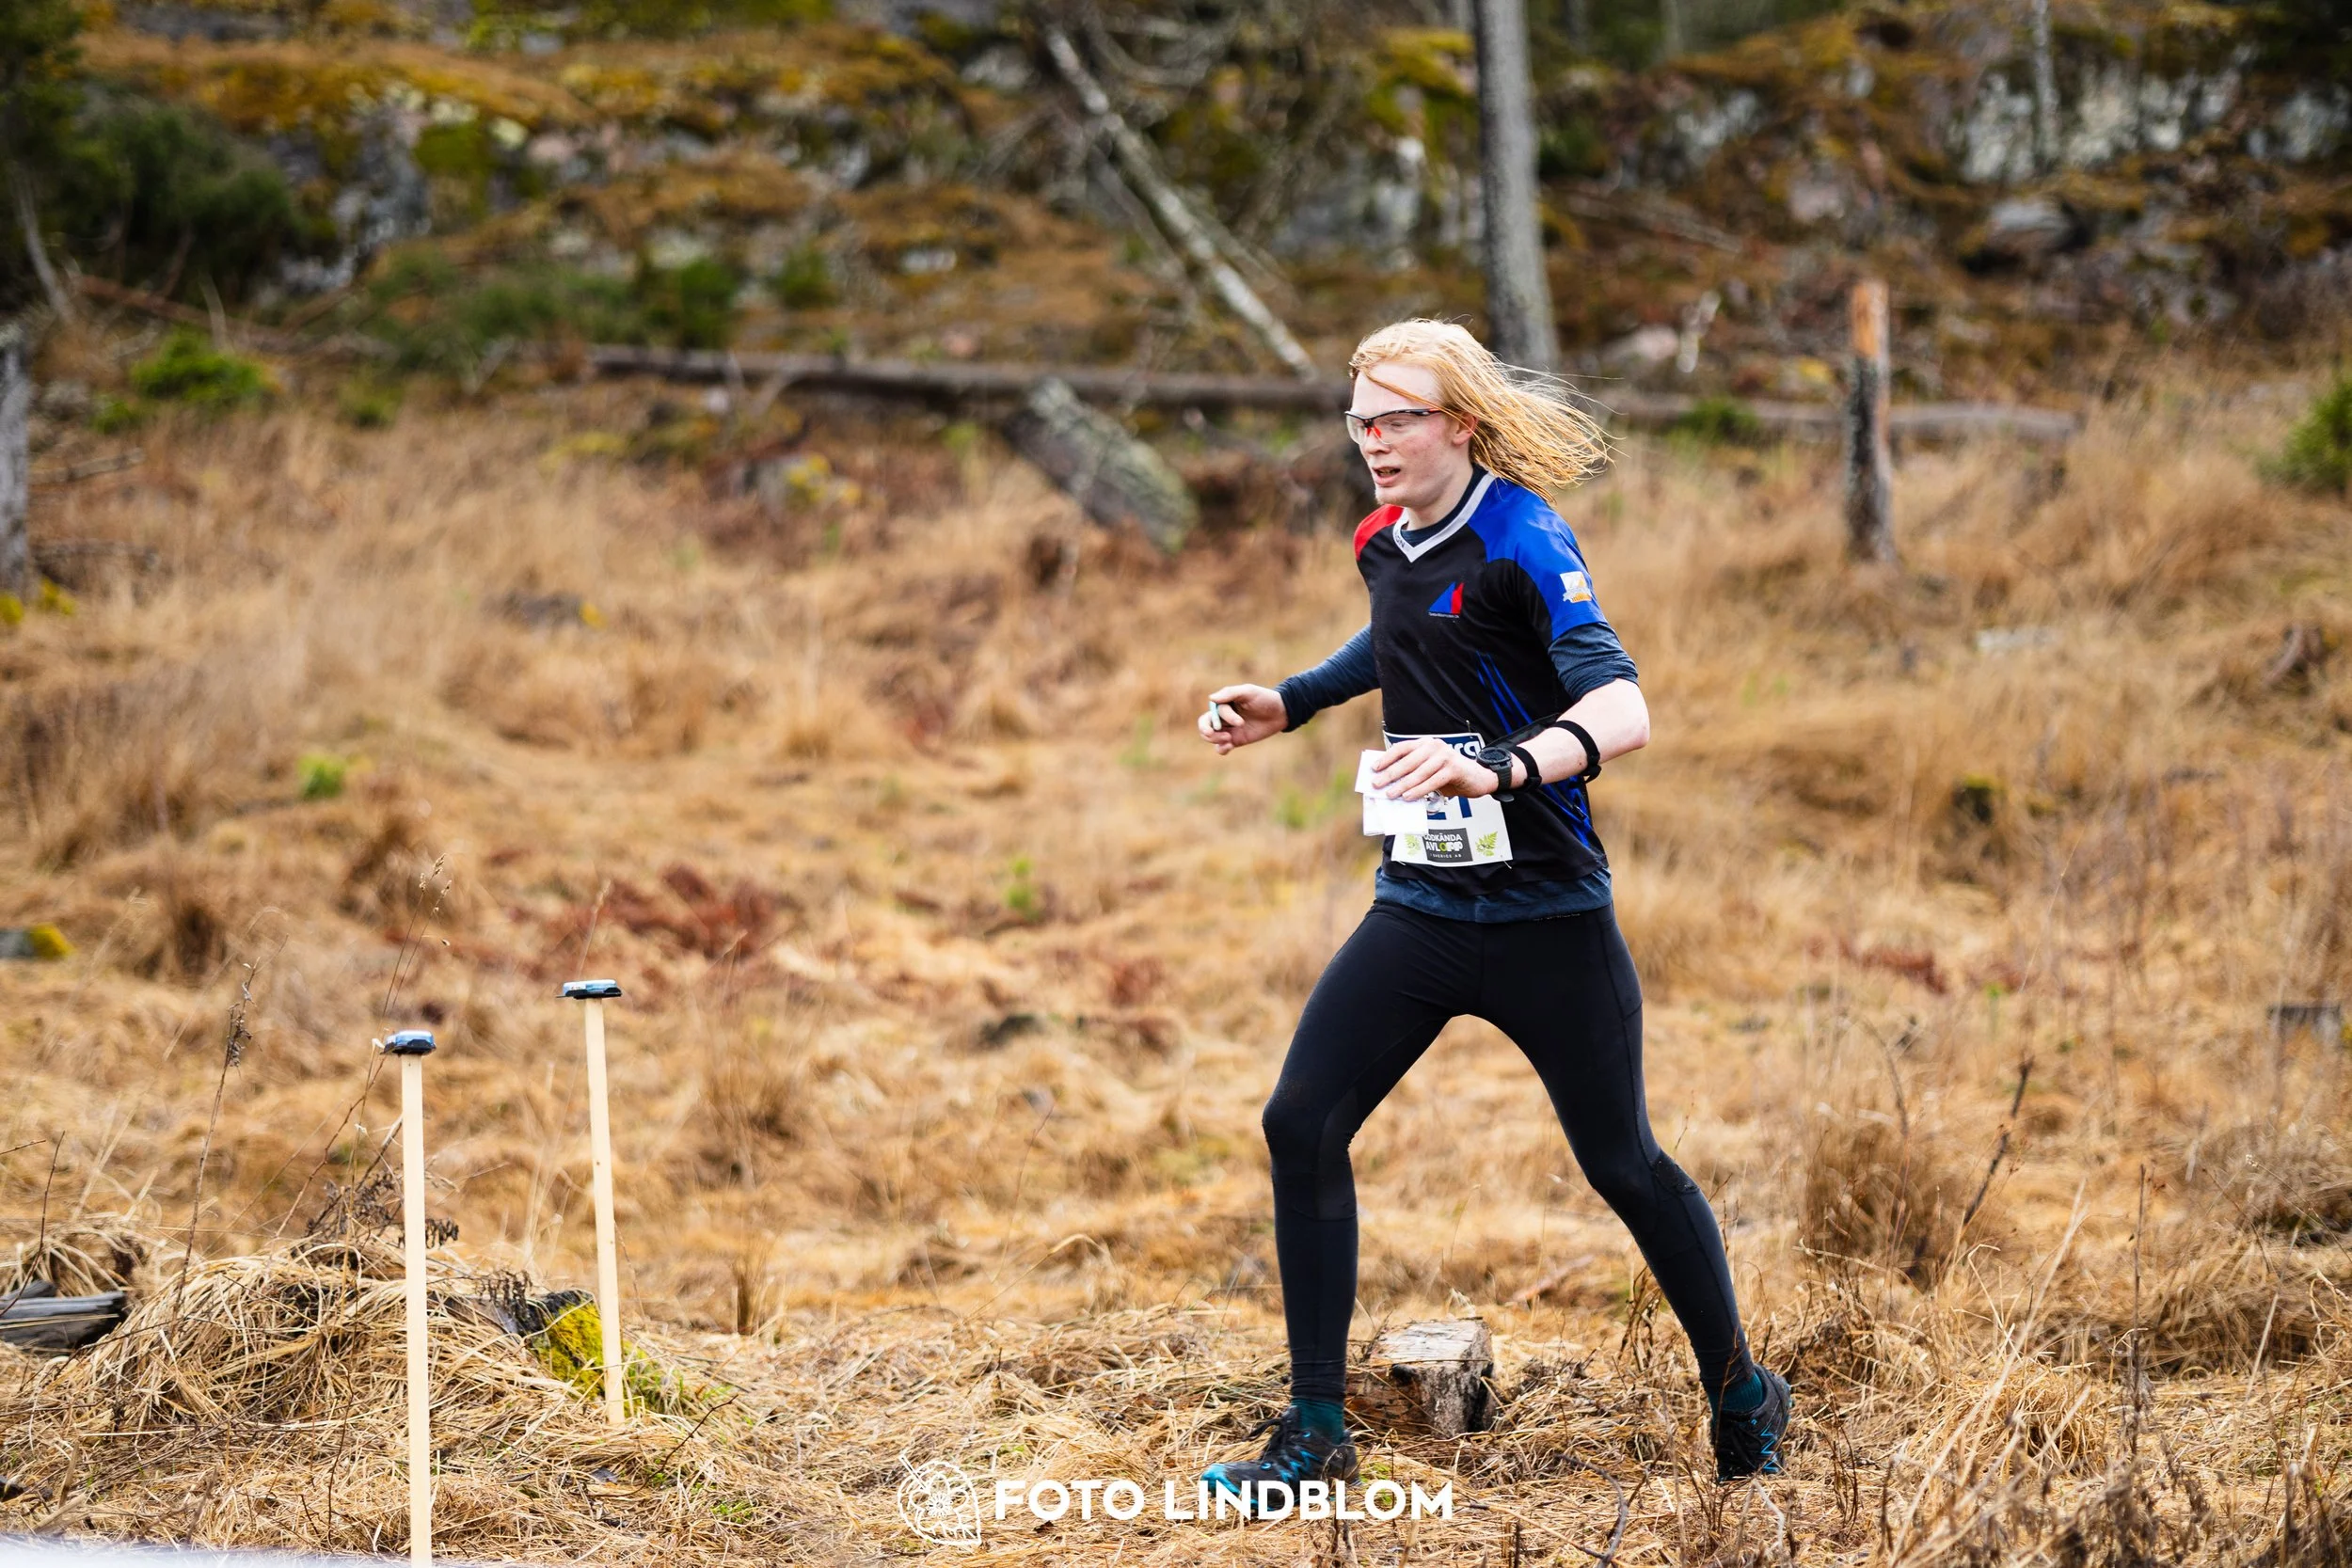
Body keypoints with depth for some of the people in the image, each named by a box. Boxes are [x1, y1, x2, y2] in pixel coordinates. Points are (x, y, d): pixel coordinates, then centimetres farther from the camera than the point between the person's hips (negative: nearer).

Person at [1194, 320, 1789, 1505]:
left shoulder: (1521, 541, -17)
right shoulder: (1385, 542, 6)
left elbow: (1620, 713, -30)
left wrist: (1499, 768, -45)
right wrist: (1289, 703, 22)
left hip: (1546, 915, -6)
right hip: (1419, 906, 7)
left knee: (1623, 1165, 3)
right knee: (1301, 1126, -4)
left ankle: (1740, 1395, 27)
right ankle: (1316, 1432, 5)